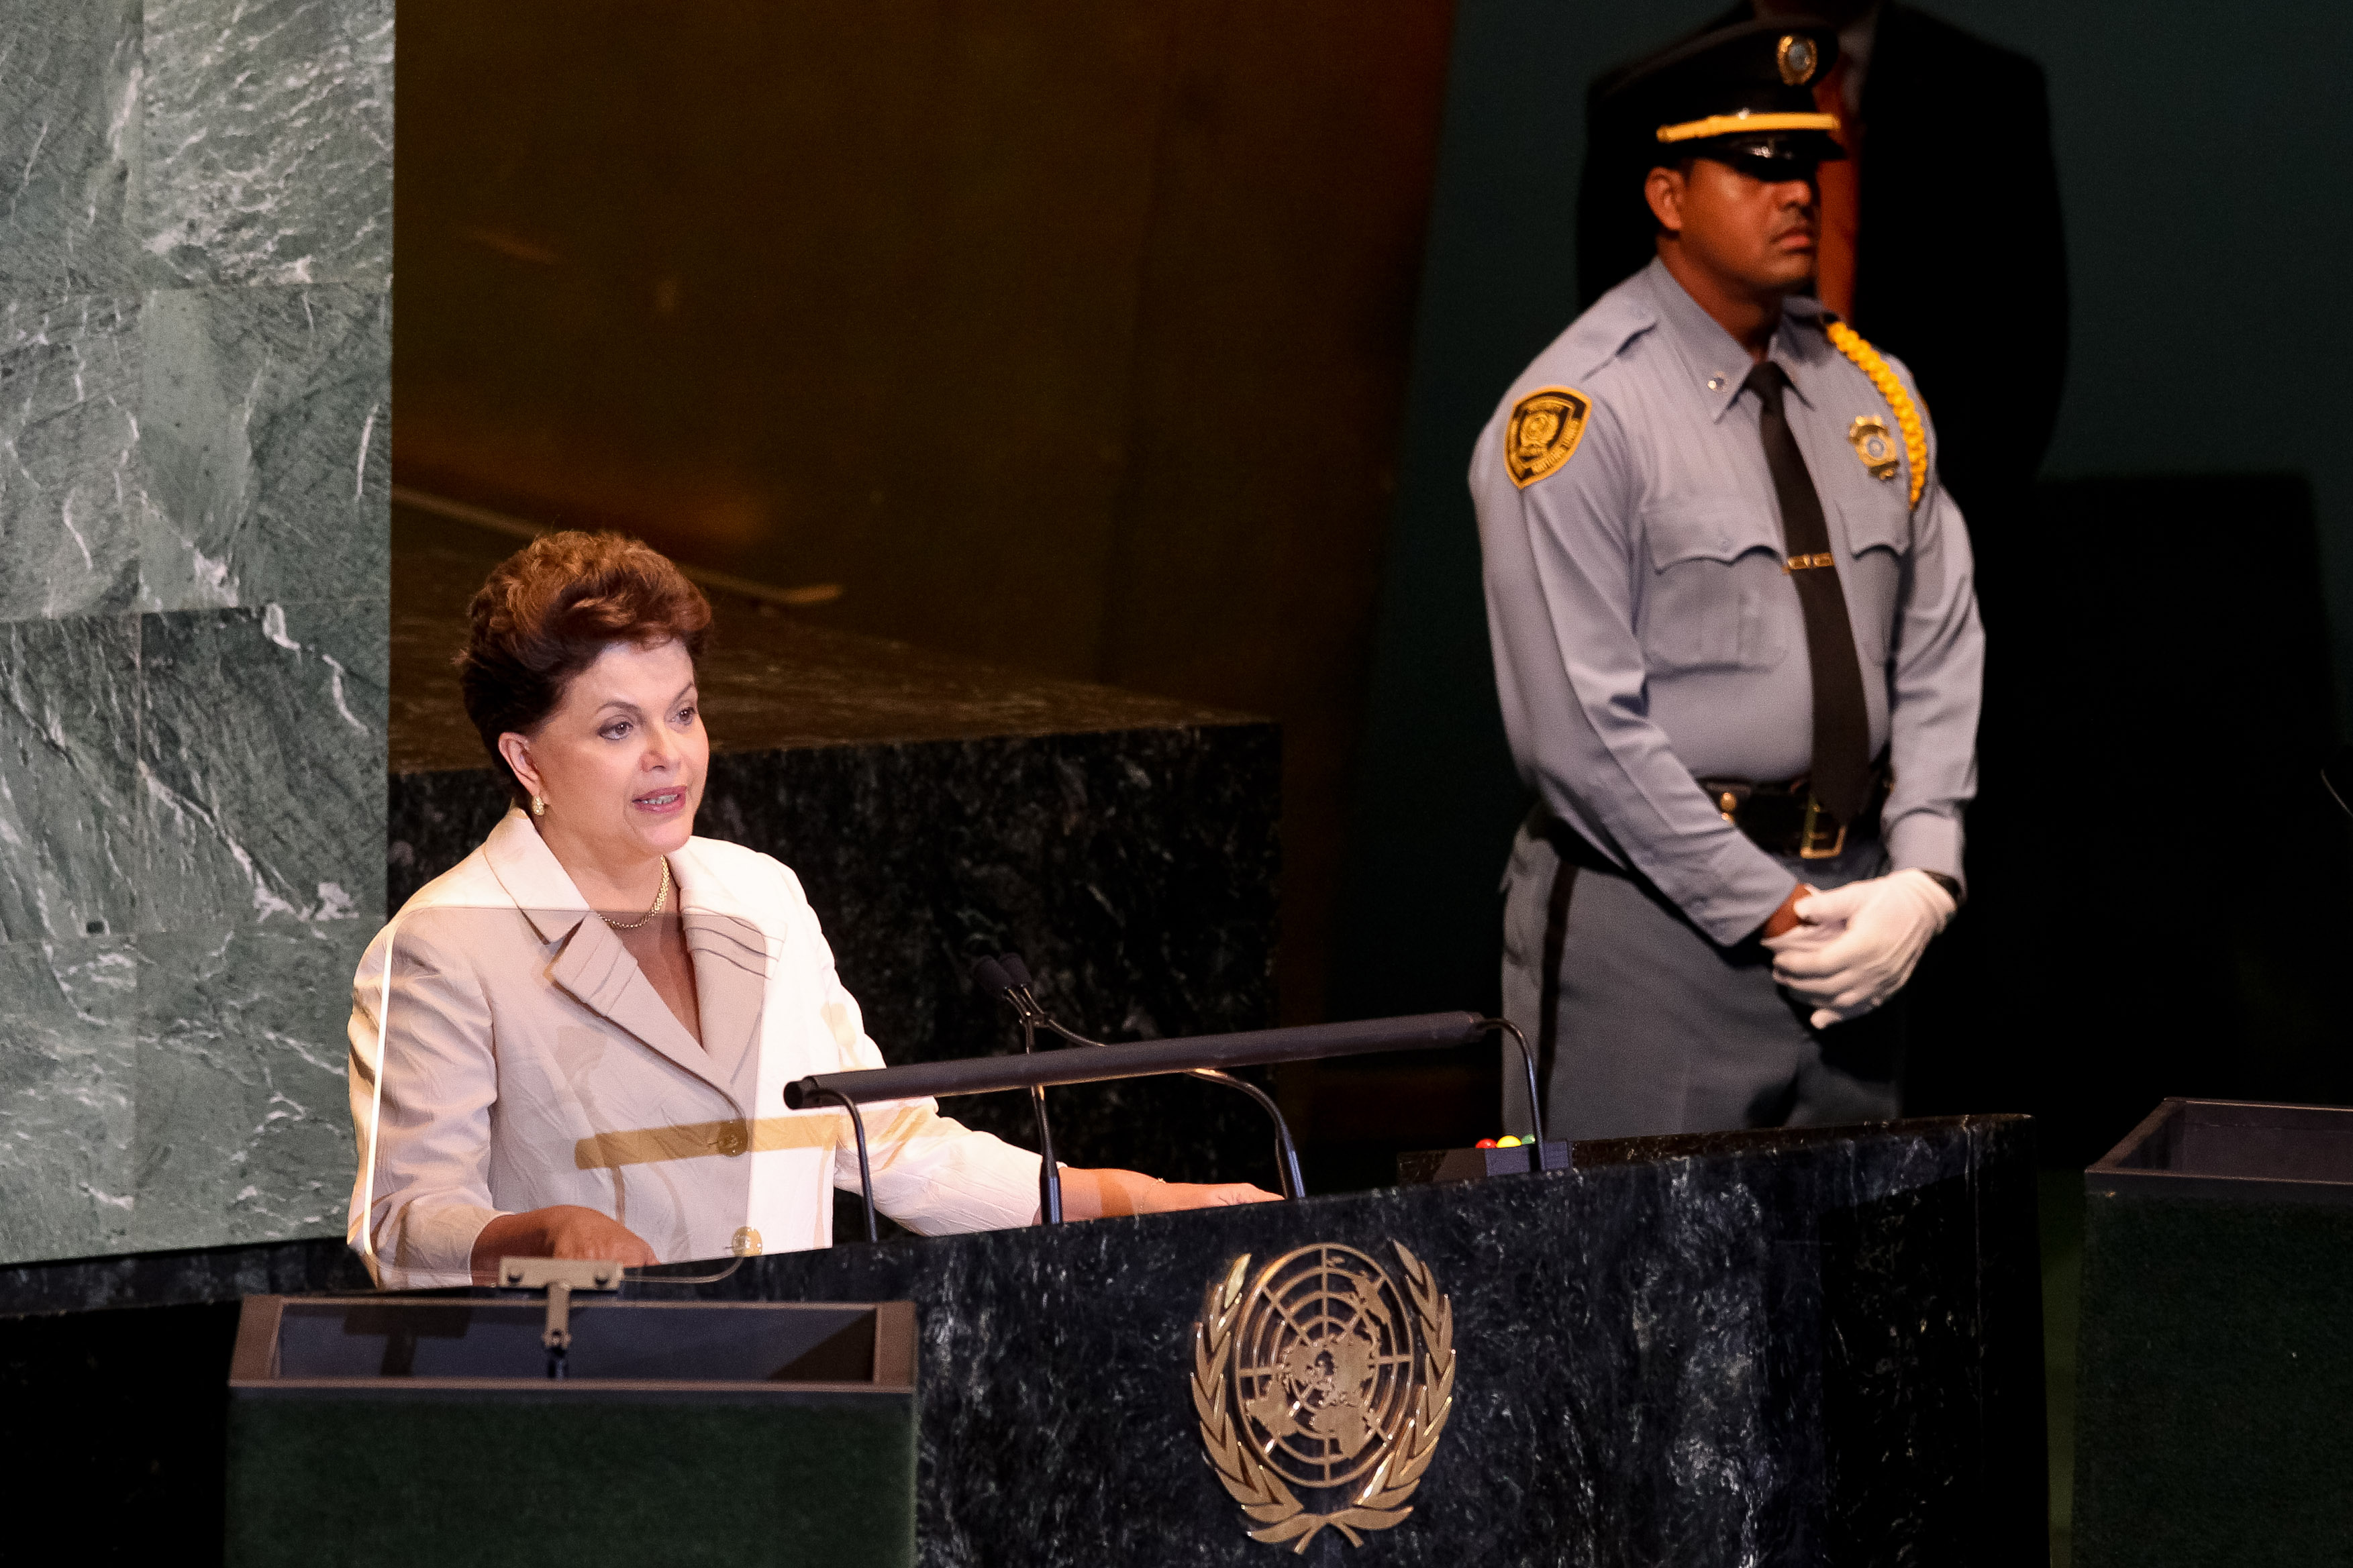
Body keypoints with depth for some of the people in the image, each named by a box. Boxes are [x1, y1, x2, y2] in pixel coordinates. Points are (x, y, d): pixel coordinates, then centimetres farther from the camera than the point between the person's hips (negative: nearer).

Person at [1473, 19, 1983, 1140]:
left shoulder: (1870, 394, 12)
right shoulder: (1578, 416, -9)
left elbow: (1936, 655, 12)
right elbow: (1580, 726, -14)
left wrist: (1921, 878, -3)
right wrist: (1773, 913, -14)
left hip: (1848, 913, 6)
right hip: (1657, 915, -6)